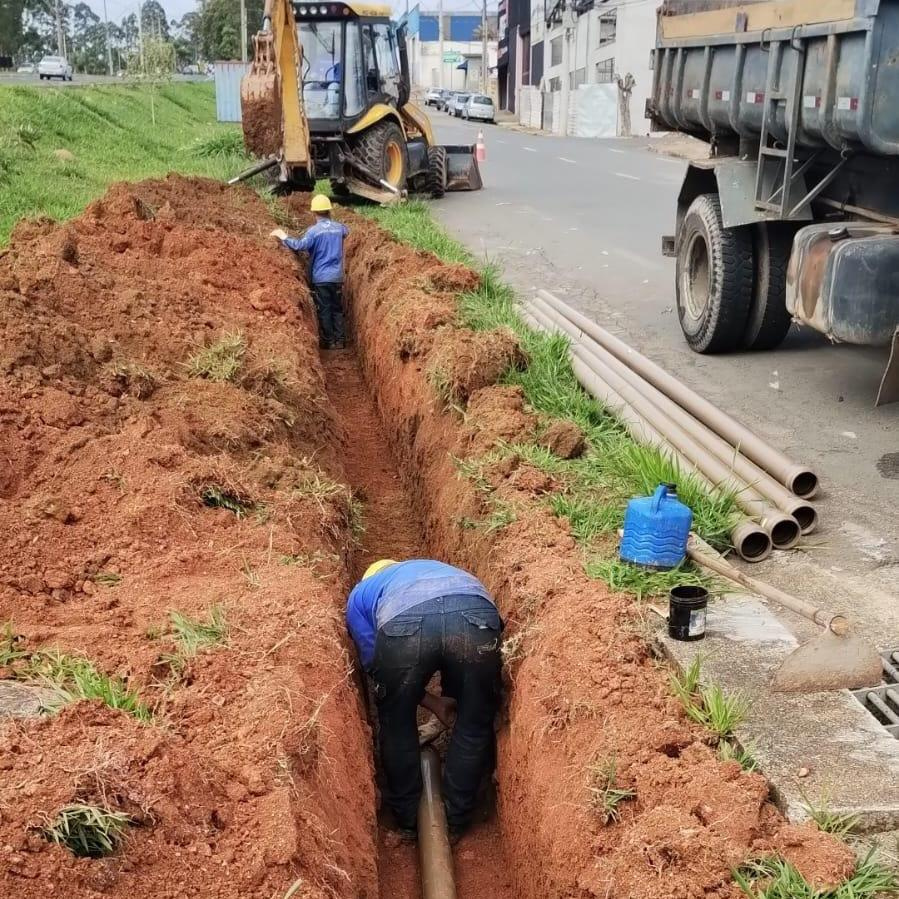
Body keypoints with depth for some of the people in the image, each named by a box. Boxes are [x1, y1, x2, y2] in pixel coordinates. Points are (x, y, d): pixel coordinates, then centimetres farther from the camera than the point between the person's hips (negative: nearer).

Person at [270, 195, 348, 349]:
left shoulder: (314, 230, -14)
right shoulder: (339, 227, 4)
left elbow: (300, 245, -24)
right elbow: (346, 231, 29)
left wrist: (283, 236, -13)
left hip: (321, 277, -4)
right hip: (337, 277, 4)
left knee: (324, 310, 4)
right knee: (337, 309, 12)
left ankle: (327, 341, 7)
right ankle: (340, 340, 12)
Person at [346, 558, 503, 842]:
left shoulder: (360, 594, 39)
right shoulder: (437, 569, 47)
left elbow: (374, 665, 31)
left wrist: (435, 703, 38)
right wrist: (453, 697, 61)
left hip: (404, 624, -1)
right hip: (477, 615, 2)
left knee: (397, 727, 26)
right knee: (474, 726, 24)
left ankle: (407, 820, 40)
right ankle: (455, 823, 37)